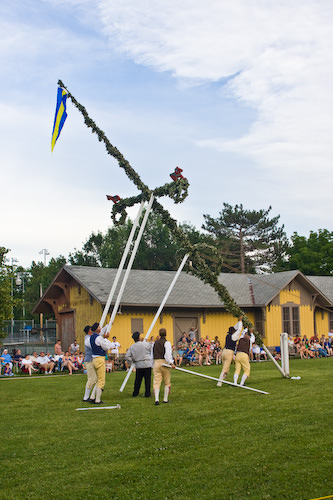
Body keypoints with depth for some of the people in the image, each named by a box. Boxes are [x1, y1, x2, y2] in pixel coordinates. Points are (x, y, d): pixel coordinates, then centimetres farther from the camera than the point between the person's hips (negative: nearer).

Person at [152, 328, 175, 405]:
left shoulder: (155, 343, 11)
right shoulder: (166, 342, -5)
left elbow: (152, 354, 14)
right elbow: (168, 354, -16)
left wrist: (152, 365, 20)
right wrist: (171, 363, -18)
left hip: (156, 362, 3)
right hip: (164, 363, -3)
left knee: (156, 382, 0)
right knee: (167, 382, 10)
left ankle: (156, 399, -13)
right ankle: (165, 399, 13)